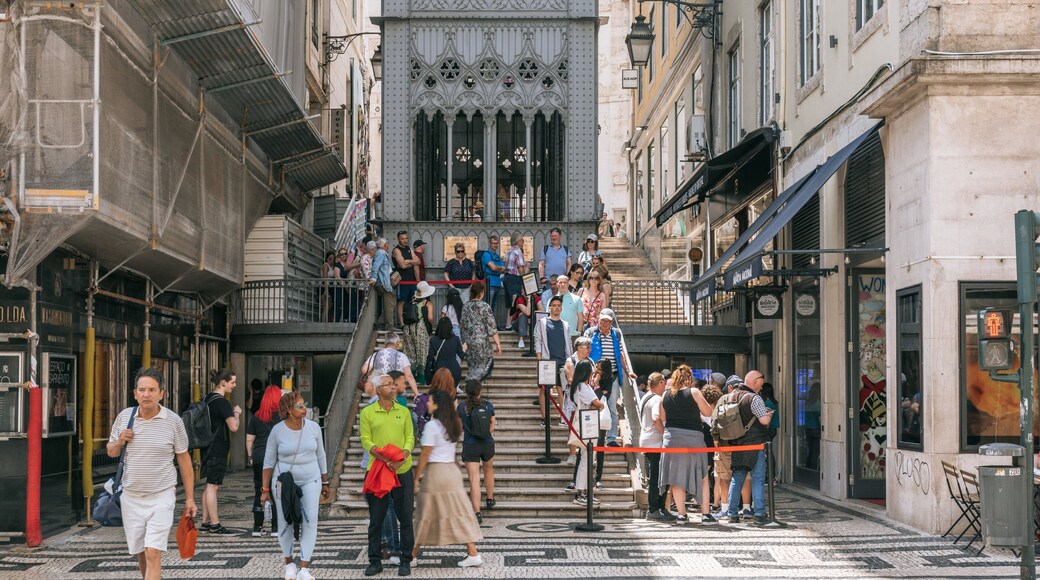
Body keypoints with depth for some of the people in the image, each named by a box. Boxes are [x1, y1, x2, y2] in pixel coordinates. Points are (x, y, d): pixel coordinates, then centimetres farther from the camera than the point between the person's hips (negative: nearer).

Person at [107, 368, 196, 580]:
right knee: (140, 554, 13)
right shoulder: (124, 417, 2)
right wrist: (119, 442, -9)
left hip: (161, 497, -4)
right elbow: (110, 452, 15)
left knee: (153, 554, -13)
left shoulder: (173, 421, -6)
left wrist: (190, 498, 0)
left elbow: (184, 459, 1)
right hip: (131, 496, 4)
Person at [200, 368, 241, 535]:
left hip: (209, 449, 10)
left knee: (210, 486, 13)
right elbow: (234, 427, -20)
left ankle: (205, 522, 17)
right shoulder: (221, 402, -16)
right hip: (217, 451, -10)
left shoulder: (209, 399, 13)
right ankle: (215, 525, -3)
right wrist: (237, 413, -3)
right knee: (213, 486, -6)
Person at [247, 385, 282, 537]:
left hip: (259, 458, 3)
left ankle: (257, 527, 8)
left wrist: (250, 456, 19)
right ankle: (276, 527, 2)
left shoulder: (256, 416, 7)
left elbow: (249, 439, 9)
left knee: (259, 492, 8)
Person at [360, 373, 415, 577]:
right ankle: (375, 561, 15)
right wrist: (382, 456, -20)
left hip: (402, 471, 1)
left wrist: (402, 458, -15)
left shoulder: (403, 412, 8)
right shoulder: (367, 413, 2)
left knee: (405, 518, 4)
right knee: (376, 518, 5)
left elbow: (410, 438, 4)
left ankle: (406, 561, 12)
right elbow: (366, 440, -4)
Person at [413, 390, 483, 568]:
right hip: (453, 470, 6)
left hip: (435, 472, -6)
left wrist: (416, 478, -7)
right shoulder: (453, 424, 7)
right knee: (459, 513, 6)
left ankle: (413, 555, 16)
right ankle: (473, 553, 1)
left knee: (426, 516, 4)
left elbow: (425, 455, -12)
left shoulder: (432, 425, -13)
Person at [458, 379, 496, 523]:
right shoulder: (488, 405, -6)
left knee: (474, 479, -3)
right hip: (487, 444, 2)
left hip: (469, 446, -2)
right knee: (489, 469, 31)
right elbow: (492, 427, 0)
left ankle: (477, 513, -10)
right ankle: (490, 499, 46)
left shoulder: (461, 407, -8)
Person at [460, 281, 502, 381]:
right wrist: (497, 343, -6)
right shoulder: (484, 306, -11)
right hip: (482, 341, -5)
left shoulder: (465, 307, 5)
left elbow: (461, 326, 11)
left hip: (468, 342, 5)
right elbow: (491, 326, -11)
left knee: (473, 366, 16)